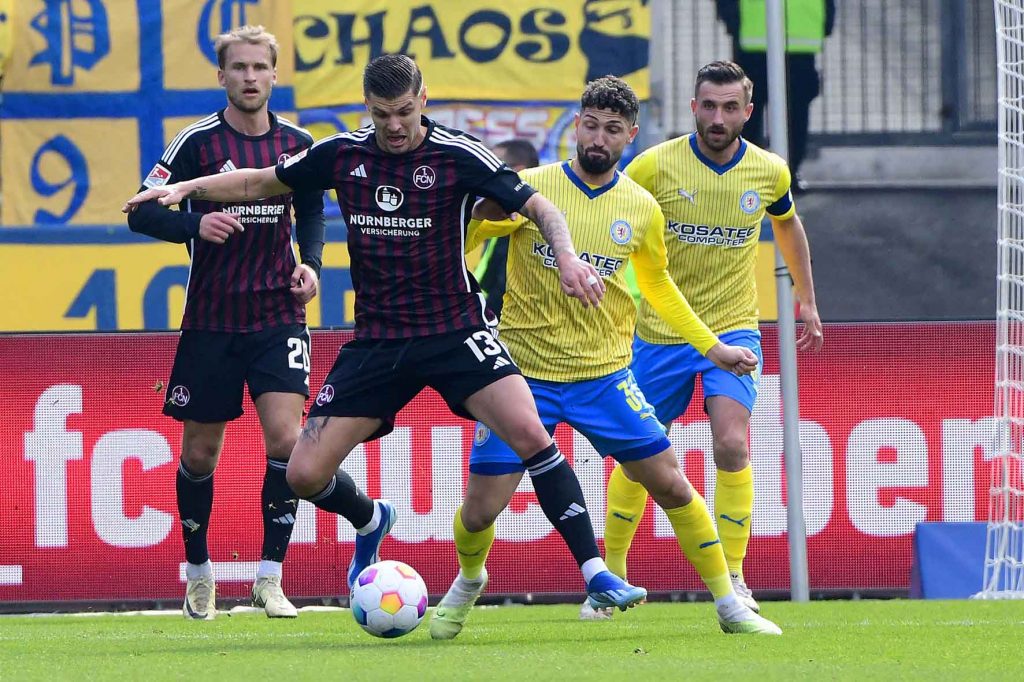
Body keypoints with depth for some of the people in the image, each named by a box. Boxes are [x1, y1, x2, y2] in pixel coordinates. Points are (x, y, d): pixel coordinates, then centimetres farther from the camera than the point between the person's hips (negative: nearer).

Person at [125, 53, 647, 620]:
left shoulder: (457, 156, -9)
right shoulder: (343, 155, 1)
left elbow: (538, 208, -8)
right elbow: (262, 183, 16)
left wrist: (566, 256, -27)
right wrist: (187, 188, 6)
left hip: (454, 330, -3)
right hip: (376, 339, 3)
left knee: (529, 432, -26)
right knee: (304, 475, -3)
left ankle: (596, 575, -19)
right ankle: (371, 521, 33)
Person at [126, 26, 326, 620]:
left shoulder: (297, 143, 2)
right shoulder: (199, 142, -7)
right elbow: (141, 213, -8)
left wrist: (312, 262, -1)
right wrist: (195, 224, -26)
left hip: (278, 318, 1)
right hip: (211, 321, -1)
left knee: (285, 438, -15)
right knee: (201, 454, 6)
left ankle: (270, 578, -6)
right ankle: (199, 575, 26)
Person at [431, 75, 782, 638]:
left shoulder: (641, 209, 0)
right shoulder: (528, 189, -9)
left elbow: (657, 285, 18)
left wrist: (711, 347, 18)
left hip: (604, 375, 2)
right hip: (522, 374, -2)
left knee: (672, 487, -4)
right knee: (479, 510, -4)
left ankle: (729, 606, 10)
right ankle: (467, 582, 30)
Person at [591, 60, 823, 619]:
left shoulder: (769, 172, -4)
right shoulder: (656, 165, -12)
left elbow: (788, 225, 18)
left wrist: (807, 299, 24)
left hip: (733, 328, 0)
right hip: (660, 334, 0)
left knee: (731, 445, -19)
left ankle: (733, 578, -9)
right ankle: (612, 575, 25)